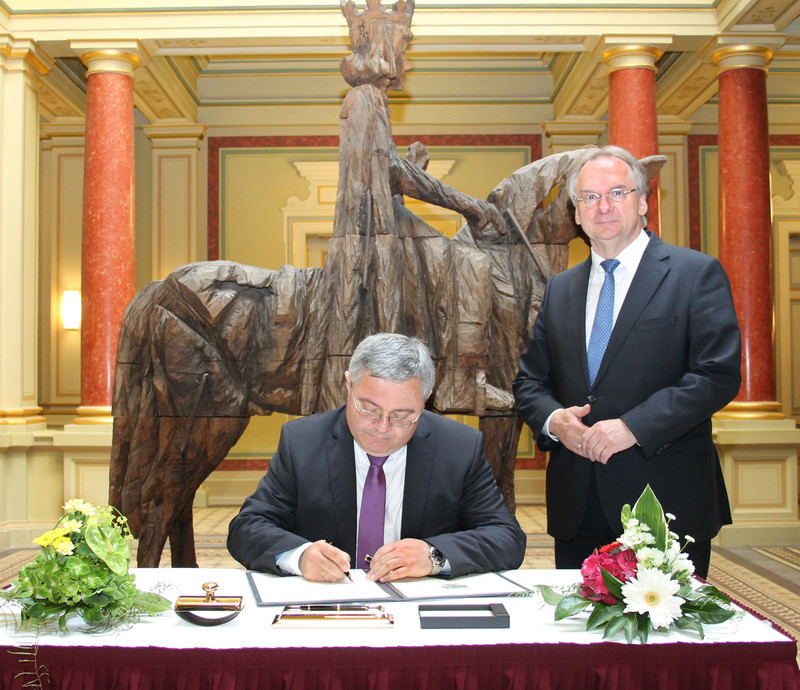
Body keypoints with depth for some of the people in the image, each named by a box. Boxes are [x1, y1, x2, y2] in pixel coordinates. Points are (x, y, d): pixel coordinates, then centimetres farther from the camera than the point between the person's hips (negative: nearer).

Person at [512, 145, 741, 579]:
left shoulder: (697, 274, -1)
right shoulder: (560, 289, 14)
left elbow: (719, 375, -10)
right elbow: (529, 380, 16)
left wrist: (633, 426, -18)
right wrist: (553, 419, -6)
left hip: (666, 499, -4)